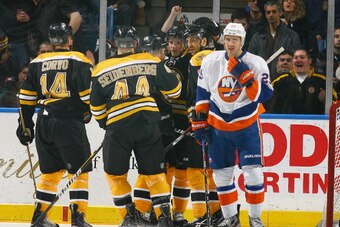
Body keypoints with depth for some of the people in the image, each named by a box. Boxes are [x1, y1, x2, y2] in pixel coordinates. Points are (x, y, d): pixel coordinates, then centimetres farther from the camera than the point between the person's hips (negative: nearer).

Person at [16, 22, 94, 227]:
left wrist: (25, 126, 18)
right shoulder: (78, 61, -3)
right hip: (70, 123, -5)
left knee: (51, 171, 16)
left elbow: (26, 98, 13)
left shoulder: (37, 62, 12)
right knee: (79, 170, 0)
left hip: (44, 124, 5)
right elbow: (89, 93, -10)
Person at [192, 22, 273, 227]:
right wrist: (199, 121, 6)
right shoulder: (210, 62, -3)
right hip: (218, 125, 3)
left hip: (247, 124, -3)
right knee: (222, 173, 5)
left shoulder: (257, 64, -11)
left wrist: (246, 77, -28)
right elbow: (202, 93, 7)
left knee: (253, 171, -8)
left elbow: (264, 95, -18)